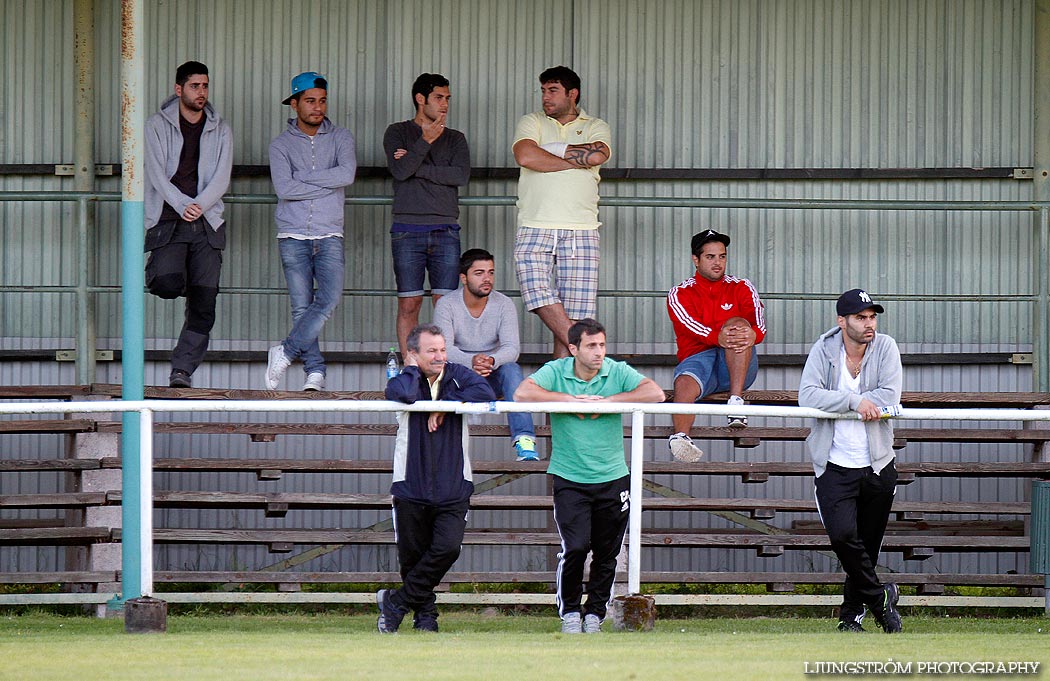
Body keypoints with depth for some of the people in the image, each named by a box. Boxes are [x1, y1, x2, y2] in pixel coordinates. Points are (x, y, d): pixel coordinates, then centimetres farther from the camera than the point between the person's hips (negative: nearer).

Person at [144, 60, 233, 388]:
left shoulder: (220, 130, 10)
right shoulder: (157, 126, 3)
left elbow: (221, 179, 2)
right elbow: (157, 174, -6)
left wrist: (199, 206, -17)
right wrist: (183, 205, -21)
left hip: (207, 223, 2)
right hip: (168, 221, -2)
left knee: (204, 304, -6)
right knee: (169, 283, -25)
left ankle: (183, 369, 1)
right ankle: (154, 271, 12)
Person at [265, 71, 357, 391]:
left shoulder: (340, 137, 9)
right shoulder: (281, 144, 5)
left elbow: (347, 174, -11)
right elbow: (284, 188, -11)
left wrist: (302, 178, -9)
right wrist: (328, 185, -9)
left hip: (329, 236, 1)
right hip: (293, 235, -1)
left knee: (330, 299, -17)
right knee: (302, 306, -5)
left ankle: (286, 352, -8)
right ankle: (315, 371, -2)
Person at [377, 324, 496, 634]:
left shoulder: (457, 375, 4)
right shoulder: (406, 379, -1)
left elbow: (486, 393, -15)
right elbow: (405, 394, -27)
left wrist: (446, 406, -16)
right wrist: (412, 369, -9)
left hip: (453, 489, 1)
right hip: (412, 488, -1)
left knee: (448, 548, -16)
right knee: (412, 557, 4)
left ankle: (396, 602, -1)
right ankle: (424, 612, 25)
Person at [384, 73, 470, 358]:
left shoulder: (455, 139, 15)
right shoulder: (398, 132, 9)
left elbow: (461, 175, -4)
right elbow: (400, 171, -8)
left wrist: (416, 168, -7)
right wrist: (425, 141, -10)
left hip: (445, 230, 2)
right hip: (408, 230, -2)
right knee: (409, 304, -3)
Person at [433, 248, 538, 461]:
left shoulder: (504, 305, -4)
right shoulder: (446, 305, -8)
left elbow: (511, 348, -17)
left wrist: (492, 361, -41)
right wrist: (471, 361, -42)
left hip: (493, 374, 1)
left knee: (511, 369, -31)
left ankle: (524, 439, -39)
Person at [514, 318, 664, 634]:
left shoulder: (617, 372, -2)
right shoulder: (555, 371, -4)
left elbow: (656, 393, -15)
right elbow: (522, 393, -19)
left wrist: (607, 401, -19)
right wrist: (571, 400, -19)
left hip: (612, 478, 2)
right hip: (569, 478, -2)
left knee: (606, 553, 5)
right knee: (575, 546, -12)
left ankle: (595, 613, 21)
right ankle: (569, 611, 6)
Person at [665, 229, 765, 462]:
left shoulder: (741, 288, 15)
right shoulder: (680, 294, 10)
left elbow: (758, 323, -3)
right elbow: (690, 325, -10)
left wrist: (752, 334, -30)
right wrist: (716, 338, -33)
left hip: (737, 368, 1)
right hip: (697, 358, -1)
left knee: (737, 324, -28)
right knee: (685, 381, -35)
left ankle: (736, 400, -36)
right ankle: (680, 436, -62)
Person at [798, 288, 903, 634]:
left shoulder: (886, 348, -1)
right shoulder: (823, 350, -2)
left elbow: (889, 397, -12)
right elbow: (807, 395, -15)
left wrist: (838, 404, -13)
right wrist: (855, 401, -23)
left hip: (878, 465, 2)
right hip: (835, 466, -2)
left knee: (868, 544, 9)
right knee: (842, 534, -19)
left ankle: (852, 613, 25)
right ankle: (879, 597, 0)